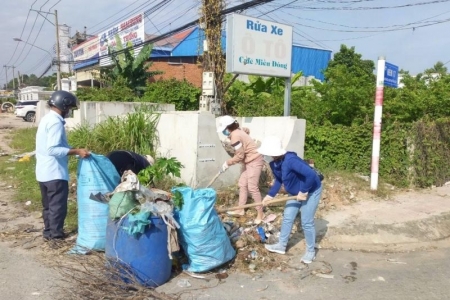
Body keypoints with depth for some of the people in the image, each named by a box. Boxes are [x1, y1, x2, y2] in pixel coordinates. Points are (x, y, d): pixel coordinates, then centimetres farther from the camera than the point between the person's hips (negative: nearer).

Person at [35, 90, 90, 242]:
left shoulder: (47, 119, 14)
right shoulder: (55, 122, -18)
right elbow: (53, 149, -27)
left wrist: (71, 150, 17)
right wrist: (76, 151, -26)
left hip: (44, 171, 10)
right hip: (54, 172, -10)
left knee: (48, 205, 18)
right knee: (58, 206, 0)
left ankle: (48, 232, 28)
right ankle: (56, 235, 8)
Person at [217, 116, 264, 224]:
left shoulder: (235, 136, -21)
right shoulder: (237, 132, 7)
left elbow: (239, 156, -21)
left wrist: (227, 163, -10)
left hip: (254, 161, -11)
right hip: (249, 161, 11)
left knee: (252, 187, -8)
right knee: (242, 184, 13)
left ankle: (260, 213, 2)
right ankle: (240, 210, 22)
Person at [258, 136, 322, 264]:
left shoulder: (290, 160, -38)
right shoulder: (274, 164, -9)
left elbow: (311, 175, -41)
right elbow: (278, 181, 6)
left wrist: (304, 192, -31)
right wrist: (270, 195, -3)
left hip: (311, 191, -9)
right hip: (296, 193, 9)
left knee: (306, 222, 0)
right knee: (287, 218, 14)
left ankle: (311, 251, 21)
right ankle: (281, 245, 31)